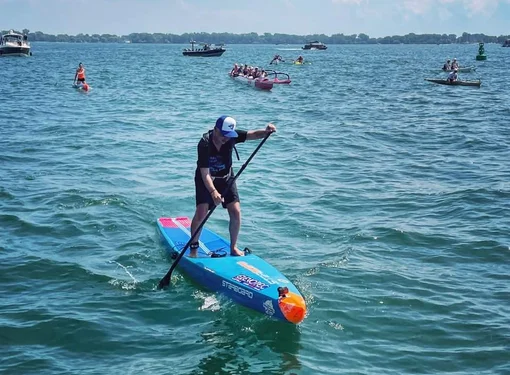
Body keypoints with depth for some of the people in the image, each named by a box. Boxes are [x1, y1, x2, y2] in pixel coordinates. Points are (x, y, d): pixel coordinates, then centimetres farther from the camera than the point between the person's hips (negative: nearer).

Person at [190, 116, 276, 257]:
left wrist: (266, 131, -46)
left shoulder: (231, 136, -17)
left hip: (226, 178, 4)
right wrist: (213, 192, -47)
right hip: (206, 179, -4)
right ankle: (193, 248, 2)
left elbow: (253, 134, -23)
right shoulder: (205, 144, -30)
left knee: (236, 212, -6)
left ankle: (233, 247, 11)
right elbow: (205, 173, -34)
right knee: (201, 213, -16)